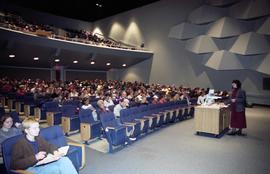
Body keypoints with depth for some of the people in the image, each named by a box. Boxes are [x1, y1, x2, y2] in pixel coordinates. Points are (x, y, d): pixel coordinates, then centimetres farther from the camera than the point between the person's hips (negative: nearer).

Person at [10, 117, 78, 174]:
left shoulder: (39, 139, 14)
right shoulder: (19, 144, -8)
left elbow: (49, 146, 22)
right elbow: (15, 164, -14)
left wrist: (55, 151, -2)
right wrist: (35, 157, -22)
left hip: (43, 165, 7)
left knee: (65, 160, -17)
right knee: (57, 168, -30)